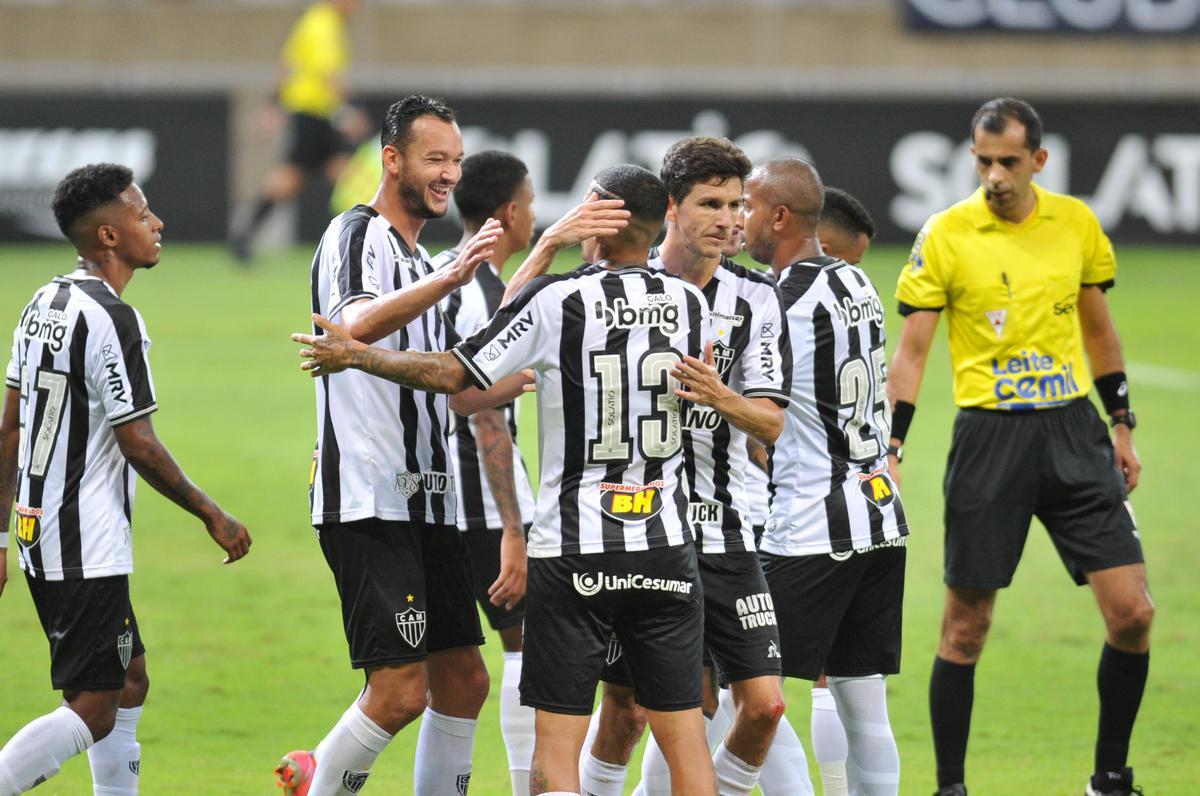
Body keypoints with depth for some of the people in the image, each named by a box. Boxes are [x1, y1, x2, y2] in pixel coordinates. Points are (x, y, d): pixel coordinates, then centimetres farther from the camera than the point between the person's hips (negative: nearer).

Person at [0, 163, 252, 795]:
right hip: (88, 550, -10)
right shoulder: (111, 320, -17)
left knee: (128, 685, 17)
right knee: (92, 712, -6)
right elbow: (138, 446, -17)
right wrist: (213, 517, -6)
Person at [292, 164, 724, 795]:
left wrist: (355, 354, 10)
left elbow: (453, 375, -5)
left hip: (574, 551, -4)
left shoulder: (558, 300, -10)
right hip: (668, 552, 4)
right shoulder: (689, 304, 3)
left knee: (556, 743, 0)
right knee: (683, 736, 6)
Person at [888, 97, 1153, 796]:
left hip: (1073, 428, 3)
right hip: (990, 435, -3)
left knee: (1132, 612, -5)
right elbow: (912, 351, -3)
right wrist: (890, 450, -11)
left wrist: (1123, 425, 17)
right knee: (967, 626, 0)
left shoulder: (1076, 223, 5)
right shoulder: (945, 236, -5)